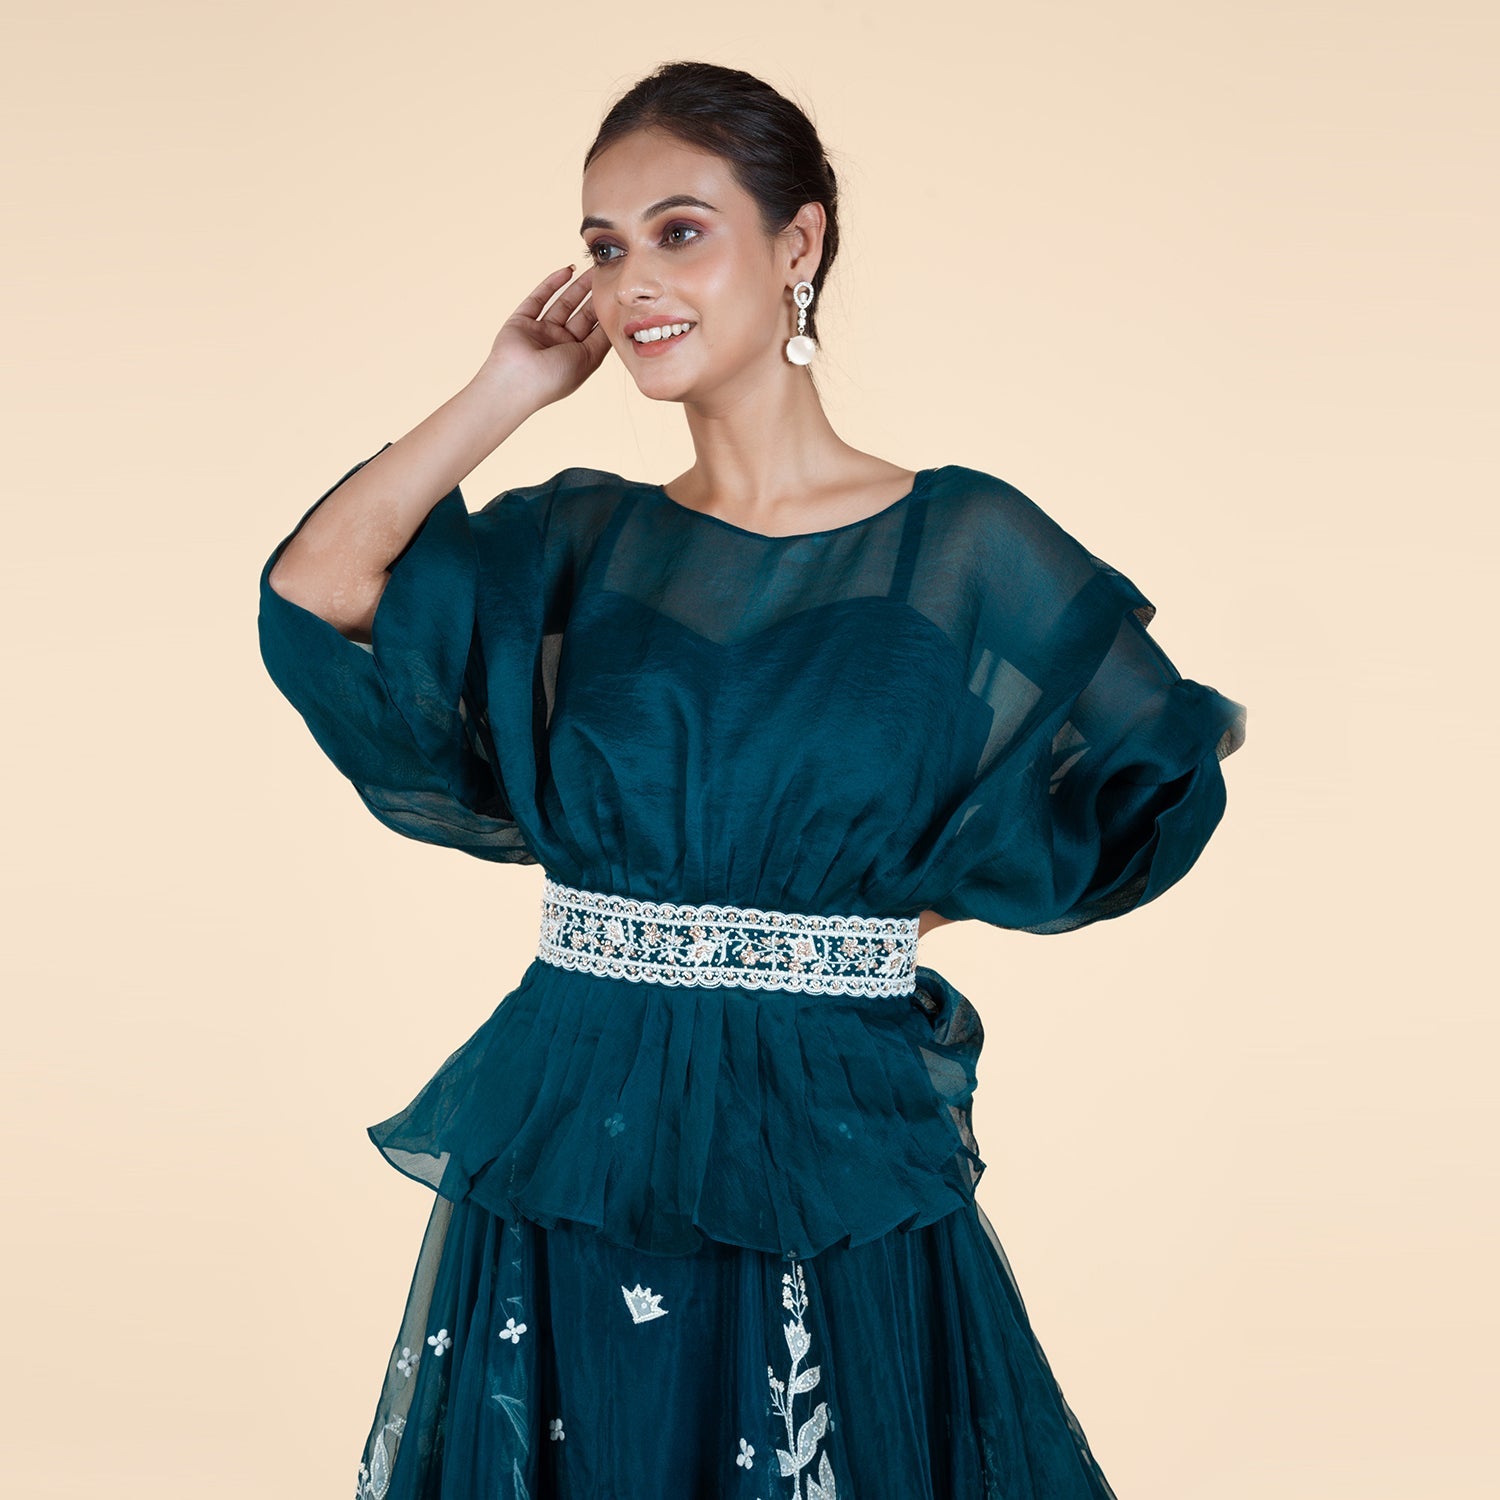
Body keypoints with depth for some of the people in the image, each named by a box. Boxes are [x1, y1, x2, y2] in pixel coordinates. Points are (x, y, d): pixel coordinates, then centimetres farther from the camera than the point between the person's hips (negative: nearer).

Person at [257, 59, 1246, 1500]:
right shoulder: (576, 540, 5)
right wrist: (509, 386, -2)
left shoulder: (959, 540, -2)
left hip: (835, 1157, -2)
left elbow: (1161, 774, 4)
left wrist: (916, 897, 0)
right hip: (569, 1149, 2)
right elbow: (314, 596, -9)